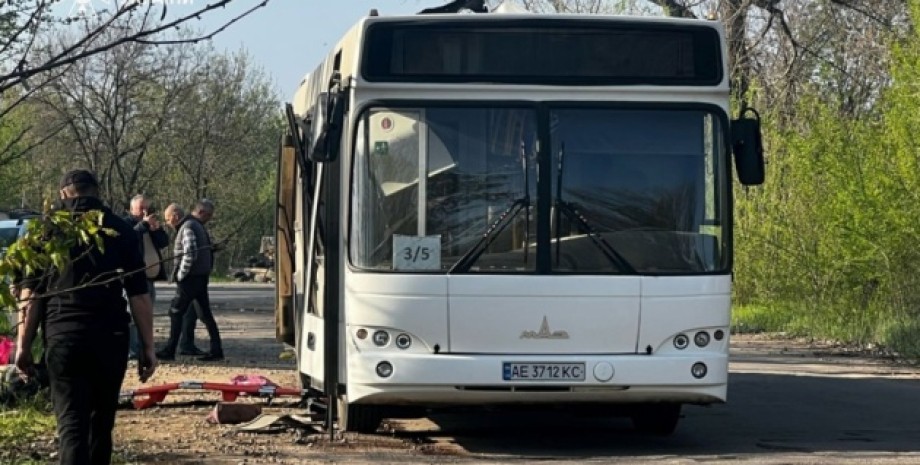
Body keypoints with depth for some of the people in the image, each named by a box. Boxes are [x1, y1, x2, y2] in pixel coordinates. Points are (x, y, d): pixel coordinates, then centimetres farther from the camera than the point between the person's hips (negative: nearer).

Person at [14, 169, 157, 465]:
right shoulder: (120, 229, 8)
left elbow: (30, 292, 1)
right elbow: (139, 295, 3)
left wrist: (24, 345, 5)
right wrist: (148, 347, 7)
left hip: (63, 334, -2)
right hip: (111, 336, 2)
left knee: (72, 421, -6)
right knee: (101, 421, 17)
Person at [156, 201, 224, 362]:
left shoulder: (188, 228, -14)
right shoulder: (196, 225, 16)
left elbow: (190, 254, -24)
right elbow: (208, 250, 19)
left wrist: (180, 275, -15)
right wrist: (208, 270, 16)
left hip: (191, 278, -9)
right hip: (202, 277, 9)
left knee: (176, 312, -3)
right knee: (205, 314, 9)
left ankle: (169, 351, 0)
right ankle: (216, 350, 7)